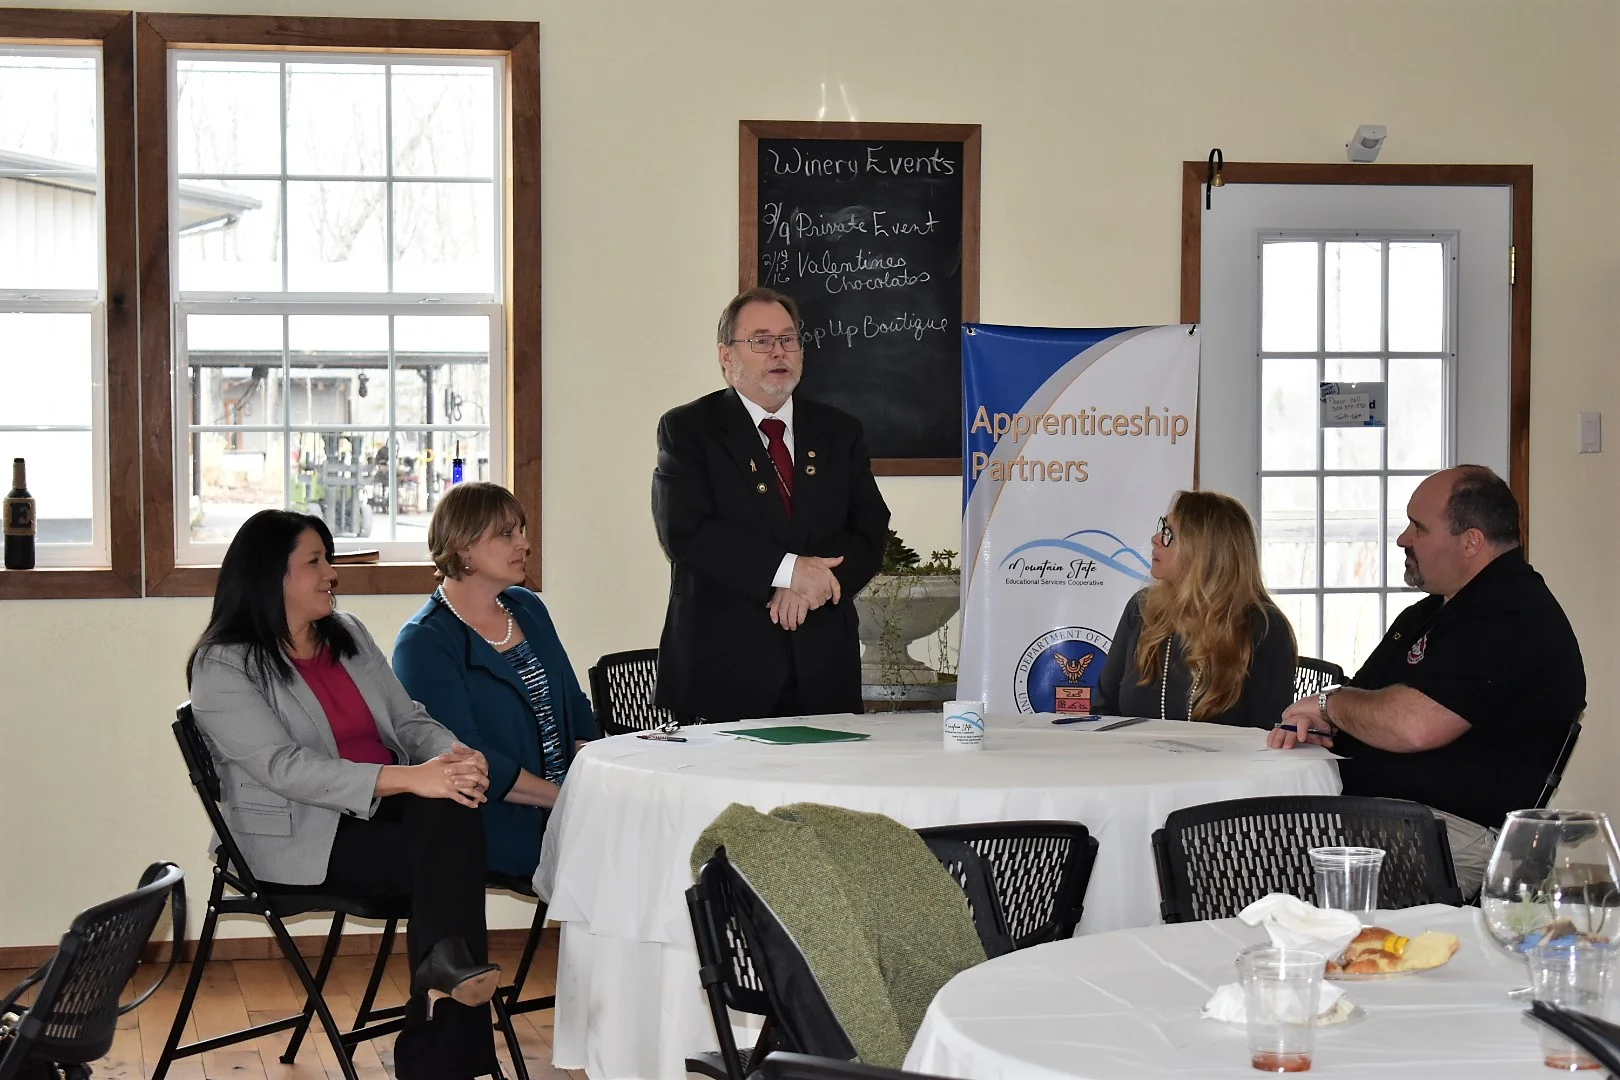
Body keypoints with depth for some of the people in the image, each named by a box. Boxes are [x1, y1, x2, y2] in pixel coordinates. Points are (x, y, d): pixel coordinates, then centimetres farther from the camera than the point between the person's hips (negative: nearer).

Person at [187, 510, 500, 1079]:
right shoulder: (222, 667, -6)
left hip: (386, 807, 6)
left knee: (449, 816, -29)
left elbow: (408, 719, 15)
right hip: (299, 836, -6)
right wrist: (411, 779, -28)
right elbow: (285, 769, -18)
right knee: (446, 853, -29)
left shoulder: (348, 634, 16)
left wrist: (453, 754, -11)